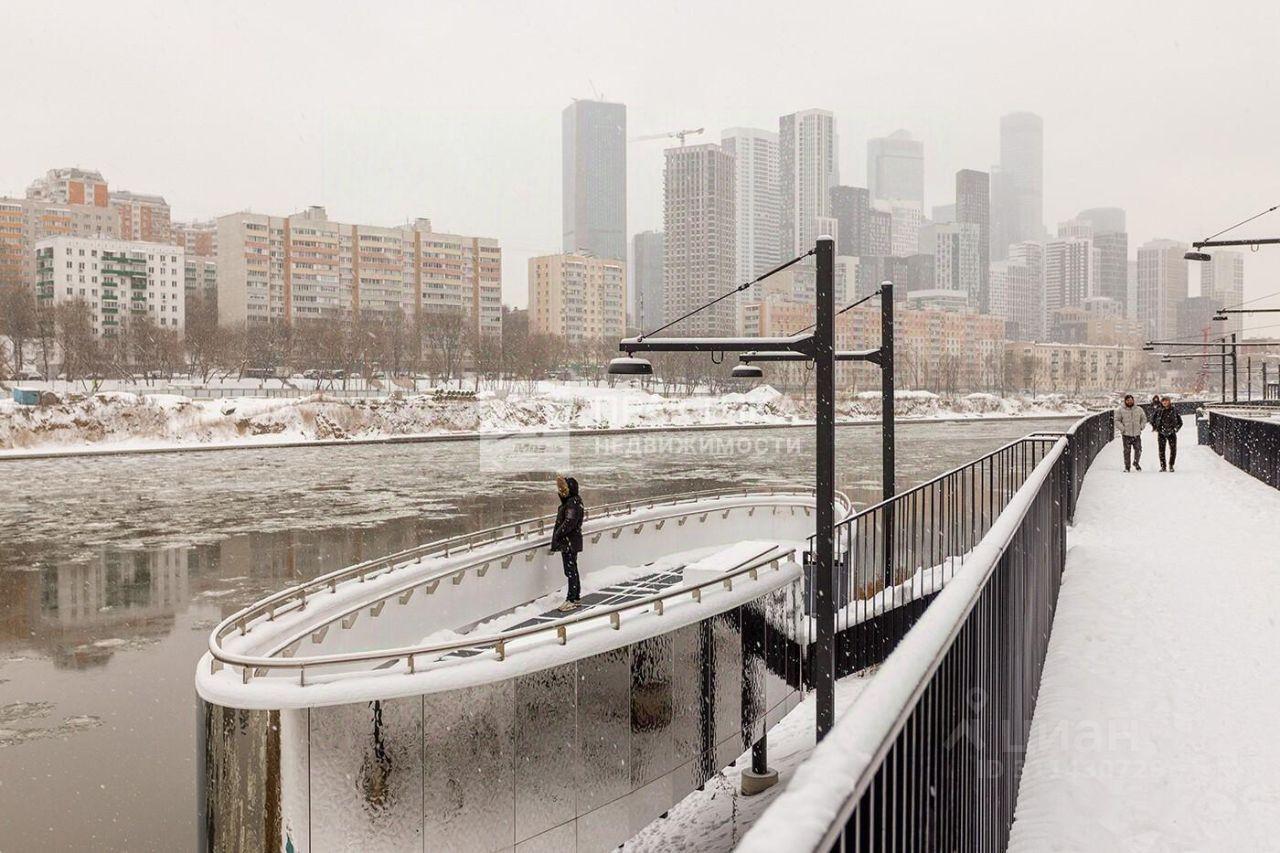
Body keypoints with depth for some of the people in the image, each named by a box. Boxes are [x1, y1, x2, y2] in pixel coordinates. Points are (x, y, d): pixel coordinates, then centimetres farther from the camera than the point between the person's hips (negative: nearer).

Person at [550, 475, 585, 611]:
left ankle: (571, 600, 1)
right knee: (572, 570, 16)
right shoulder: (569, 502, 13)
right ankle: (575, 598, 24)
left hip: (570, 543, -10)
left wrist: (557, 535, -17)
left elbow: (569, 523, -26)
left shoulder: (572, 504, -18)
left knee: (570, 571, -4)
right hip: (568, 543, 10)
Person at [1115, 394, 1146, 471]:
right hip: (1126, 434, -2)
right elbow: (1117, 421, 1)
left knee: (1138, 450, -1)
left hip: (1137, 434, 2)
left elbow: (1144, 419, 19)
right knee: (1127, 451, 1)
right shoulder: (1120, 410, 0)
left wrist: (1141, 427, 6)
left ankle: (1136, 462, 24)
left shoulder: (1138, 410, 8)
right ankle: (1127, 467, 10)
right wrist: (1122, 428, -10)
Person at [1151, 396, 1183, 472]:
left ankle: (1171, 466, 11)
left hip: (1171, 433, 0)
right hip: (1161, 433, 0)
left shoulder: (1174, 410, 2)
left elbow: (1180, 422, 11)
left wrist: (1176, 429, 2)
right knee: (1161, 450, 0)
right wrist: (1156, 428, 6)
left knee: (1173, 450, -4)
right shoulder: (1158, 411, 2)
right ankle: (1163, 466, 7)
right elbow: (1152, 421, 13)